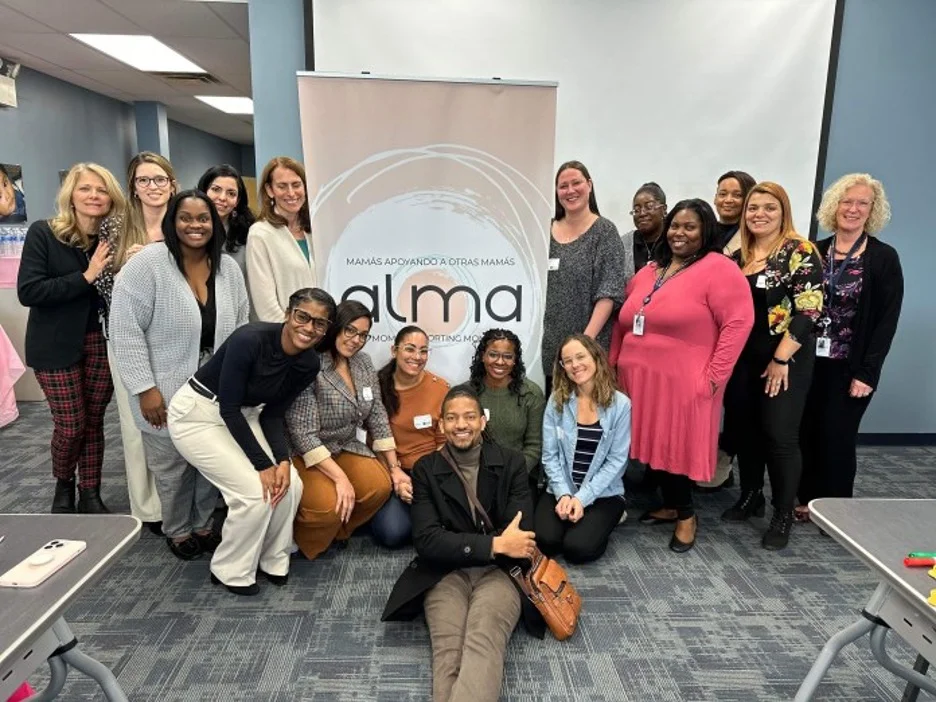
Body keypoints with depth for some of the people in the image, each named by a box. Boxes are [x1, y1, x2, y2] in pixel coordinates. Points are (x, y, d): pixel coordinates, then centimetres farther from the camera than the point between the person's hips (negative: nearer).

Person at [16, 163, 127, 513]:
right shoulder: (43, 233, -9)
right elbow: (27, 291, -17)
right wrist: (86, 276, -23)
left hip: (101, 342, 3)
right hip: (57, 346, -2)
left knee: (94, 421, 9)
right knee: (71, 425, 2)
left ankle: (90, 494, 24)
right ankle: (63, 486, 31)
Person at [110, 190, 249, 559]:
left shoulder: (228, 268, 2)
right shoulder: (147, 263, -14)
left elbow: (240, 329, 9)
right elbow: (126, 329, -15)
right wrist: (145, 388, -18)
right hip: (166, 392, -4)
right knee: (173, 466, 11)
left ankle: (203, 524, 35)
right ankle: (177, 530, 34)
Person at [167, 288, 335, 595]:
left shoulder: (308, 364, -11)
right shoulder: (250, 339, -31)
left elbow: (274, 413, -2)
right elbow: (228, 408, -25)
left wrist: (283, 460, -17)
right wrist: (263, 465, -22)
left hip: (241, 415, 6)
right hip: (197, 413, -6)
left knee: (290, 484, -8)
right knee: (255, 491, -16)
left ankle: (272, 559, 16)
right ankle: (230, 571, 9)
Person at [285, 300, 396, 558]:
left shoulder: (364, 363, 0)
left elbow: (377, 416, 4)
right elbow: (303, 433, -25)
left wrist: (395, 466, -1)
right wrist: (340, 477, -29)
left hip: (346, 447, 7)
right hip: (304, 454, -6)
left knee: (381, 486, -18)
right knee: (329, 504, -30)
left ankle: (337, 532, 10)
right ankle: (294, 539, 4)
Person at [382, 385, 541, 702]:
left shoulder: (511, 463, 6)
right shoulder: (425, 469, 6)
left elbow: (522, 536, 1)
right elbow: (426, 540, -5)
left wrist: (457, 542, -5)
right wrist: (495, 544, -16)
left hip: (499, 572, 0)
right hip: (445, 574, 1)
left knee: (482, 646, -31)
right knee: (448, 652, -29)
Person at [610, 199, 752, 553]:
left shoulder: (718, 269, -7)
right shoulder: (647, 273, 15)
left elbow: (738, 323, -14)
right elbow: (624, 324, 18)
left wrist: (714, 375, -17)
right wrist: (614, 365, 13)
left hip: (684, 385, -6)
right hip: (639, 381, 7)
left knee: (678, 448, 1)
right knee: (653, 446, 12)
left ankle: (686, 514, 23)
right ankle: (671, 505, 31)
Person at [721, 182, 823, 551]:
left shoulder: (800, 252, -9)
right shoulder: (738, 255, 10)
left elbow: (809, 310, -16)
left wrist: (781, 359, -17)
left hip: (786, 358, -6)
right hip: (744, 357, 6)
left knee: (780, 433, -3)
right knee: (747, 428, 12)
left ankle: (783, 514, 12)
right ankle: (750, 496, 29)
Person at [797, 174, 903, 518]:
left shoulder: (884, 257, -5)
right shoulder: (815, 252, 4)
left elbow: (887, 320, -8)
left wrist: (867, 372, -13)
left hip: (851, 366, -3)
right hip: (811, 361, 3)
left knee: (838, 436, 3)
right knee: (807, 432, 8)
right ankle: (808, 499, 26)